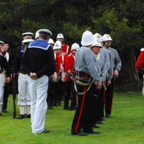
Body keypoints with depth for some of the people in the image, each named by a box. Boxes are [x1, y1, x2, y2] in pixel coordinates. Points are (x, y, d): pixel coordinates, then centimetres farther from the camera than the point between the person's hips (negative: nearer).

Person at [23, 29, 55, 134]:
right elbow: (49, 65, -16)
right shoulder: (48, 48, -6)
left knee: (34, 102, 16)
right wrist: (38, 74, -15)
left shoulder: (30, 46, 9)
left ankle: (34, 124, 23)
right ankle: (38, 128, -8)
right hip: (42, 78, -5)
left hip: (32, 77, 5)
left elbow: (25, 62, 5)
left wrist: (30, 72, -4)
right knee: (41, 102, -4)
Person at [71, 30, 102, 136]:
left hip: (80, 79, 10)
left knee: (88, 105, 14)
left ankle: (87, 128, 19)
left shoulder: (79, 51, 14)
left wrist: (93, 79, 20)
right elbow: (91, 67, -23)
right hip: (84, 81, -10)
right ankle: (76, 129, -4)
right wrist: (98, 80, -19)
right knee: (83, 105, -6)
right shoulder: (87, 51, -16)